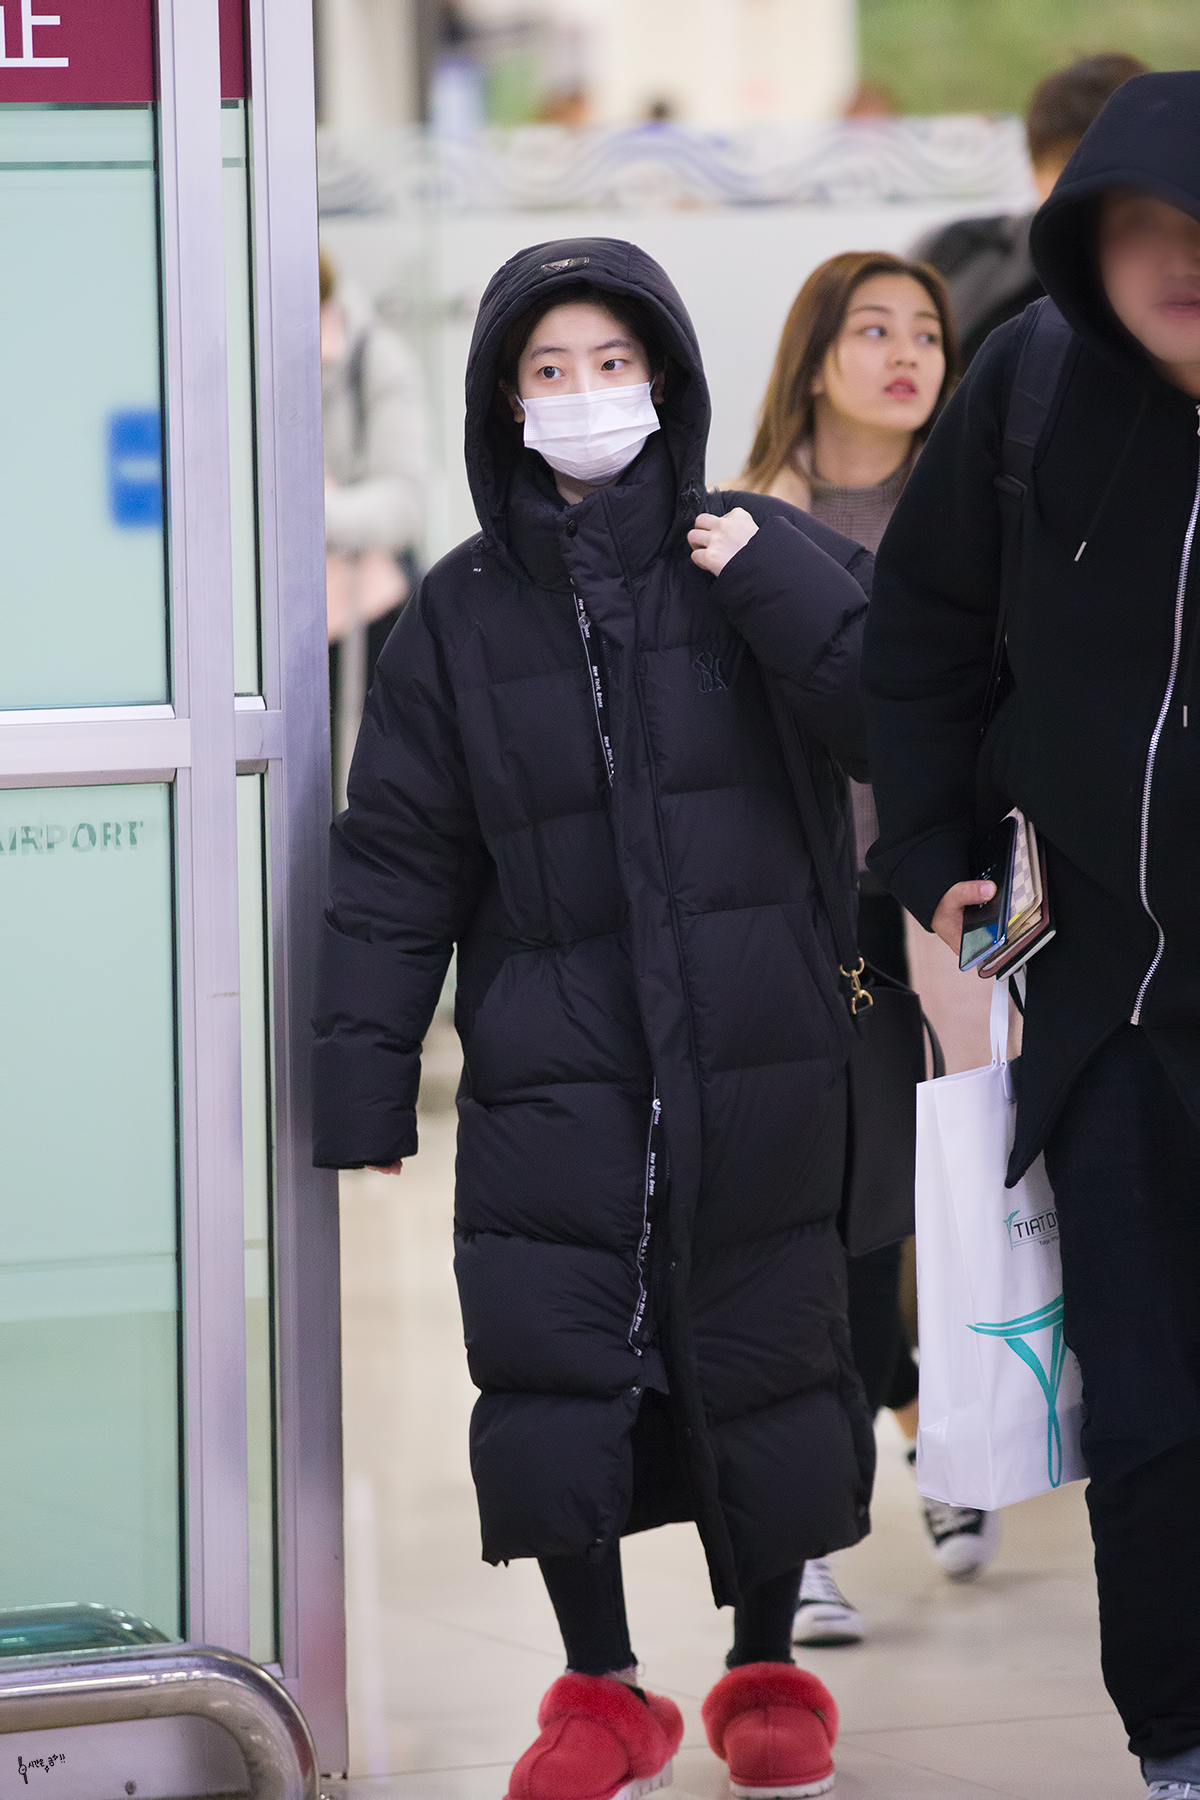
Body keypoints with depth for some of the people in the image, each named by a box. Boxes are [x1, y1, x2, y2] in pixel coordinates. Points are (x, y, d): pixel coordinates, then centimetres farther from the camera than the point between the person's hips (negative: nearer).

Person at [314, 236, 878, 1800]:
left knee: (761, 1373, 5)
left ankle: (768, 1672, 24)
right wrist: (363, 1079, 1)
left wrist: (778, 592, -17)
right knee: (551, 1391, -7)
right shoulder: (460, 615, 6)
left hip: (753, 1077, -1)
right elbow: (398, 862, 6)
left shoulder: (761, 558, 2)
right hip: (551, 1074, 1)